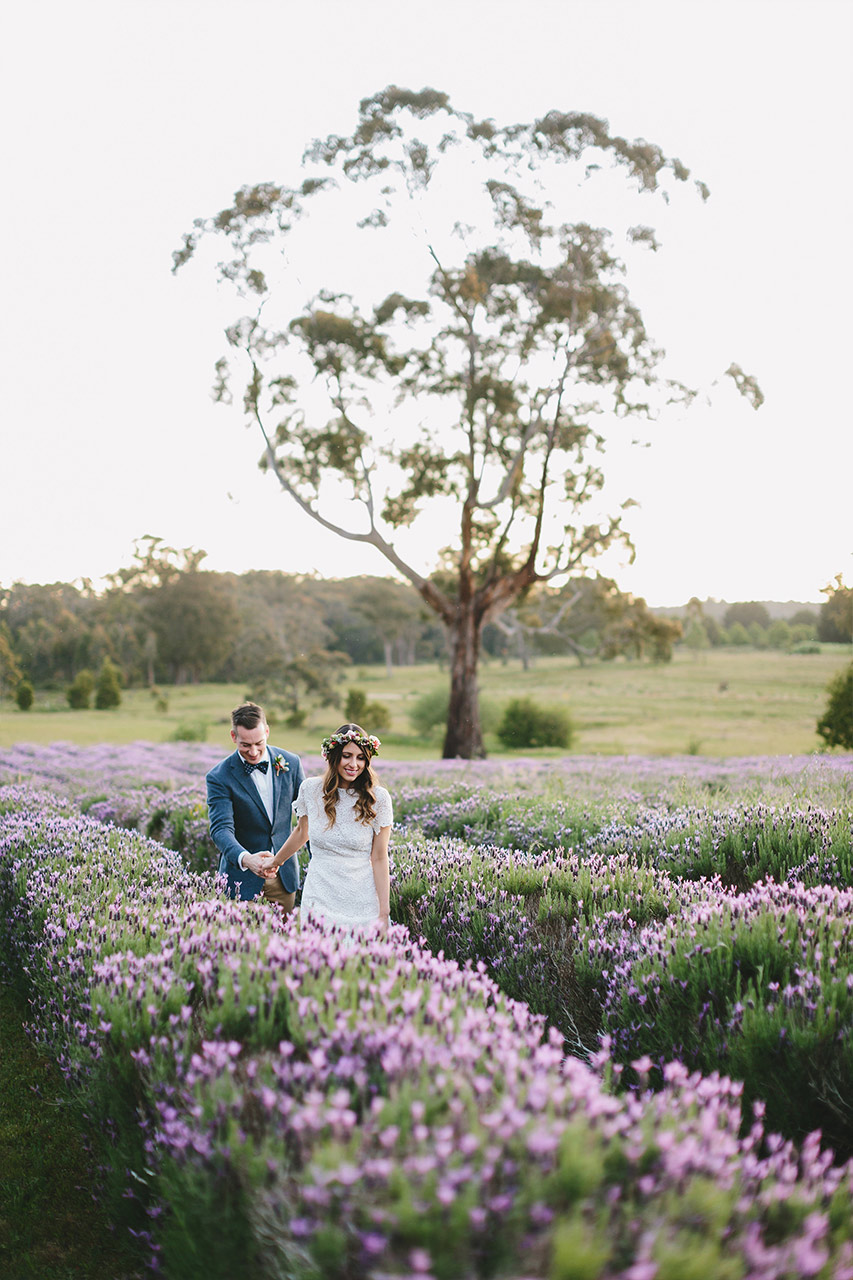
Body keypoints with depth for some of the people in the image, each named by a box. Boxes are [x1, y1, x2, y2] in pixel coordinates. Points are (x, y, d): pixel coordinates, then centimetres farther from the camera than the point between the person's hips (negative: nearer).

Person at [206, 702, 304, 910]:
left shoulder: (291, 763, -2)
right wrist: (245, 859, -40)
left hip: (284, 876, 3)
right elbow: (221, 829, -22)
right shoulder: (219, 777, -13)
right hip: (243, 879, -3)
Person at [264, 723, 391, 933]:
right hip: (319, 897, 2)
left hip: (362, 902, -2)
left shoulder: (377, 797, -7)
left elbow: (379, 858, -6)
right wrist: (275, 862, 30)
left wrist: (383, 913, -8)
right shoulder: (311, 789, -2)